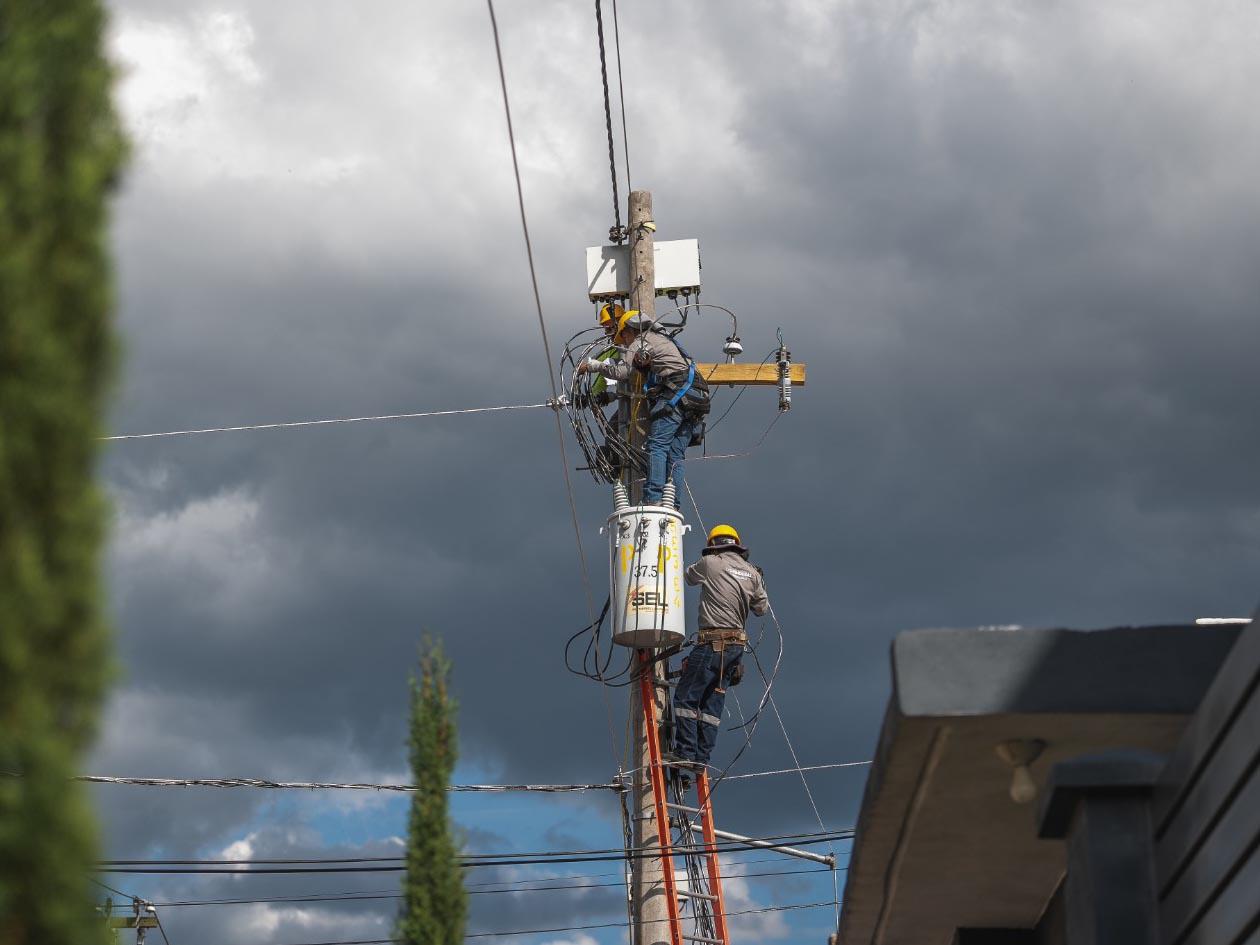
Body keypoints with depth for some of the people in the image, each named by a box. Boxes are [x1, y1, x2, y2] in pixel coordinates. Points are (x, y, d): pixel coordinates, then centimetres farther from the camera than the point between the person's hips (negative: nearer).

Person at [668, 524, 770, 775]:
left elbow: (689, 577, 15)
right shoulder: (752, 572, 10)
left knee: (686, 697, -2)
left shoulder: (710, 563, -4)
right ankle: (702, 758, 6)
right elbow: (762, 609, 17)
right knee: (712, 703, 9)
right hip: (736, 646, 6)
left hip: (712, 643, -6)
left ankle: (686, 752, -10)